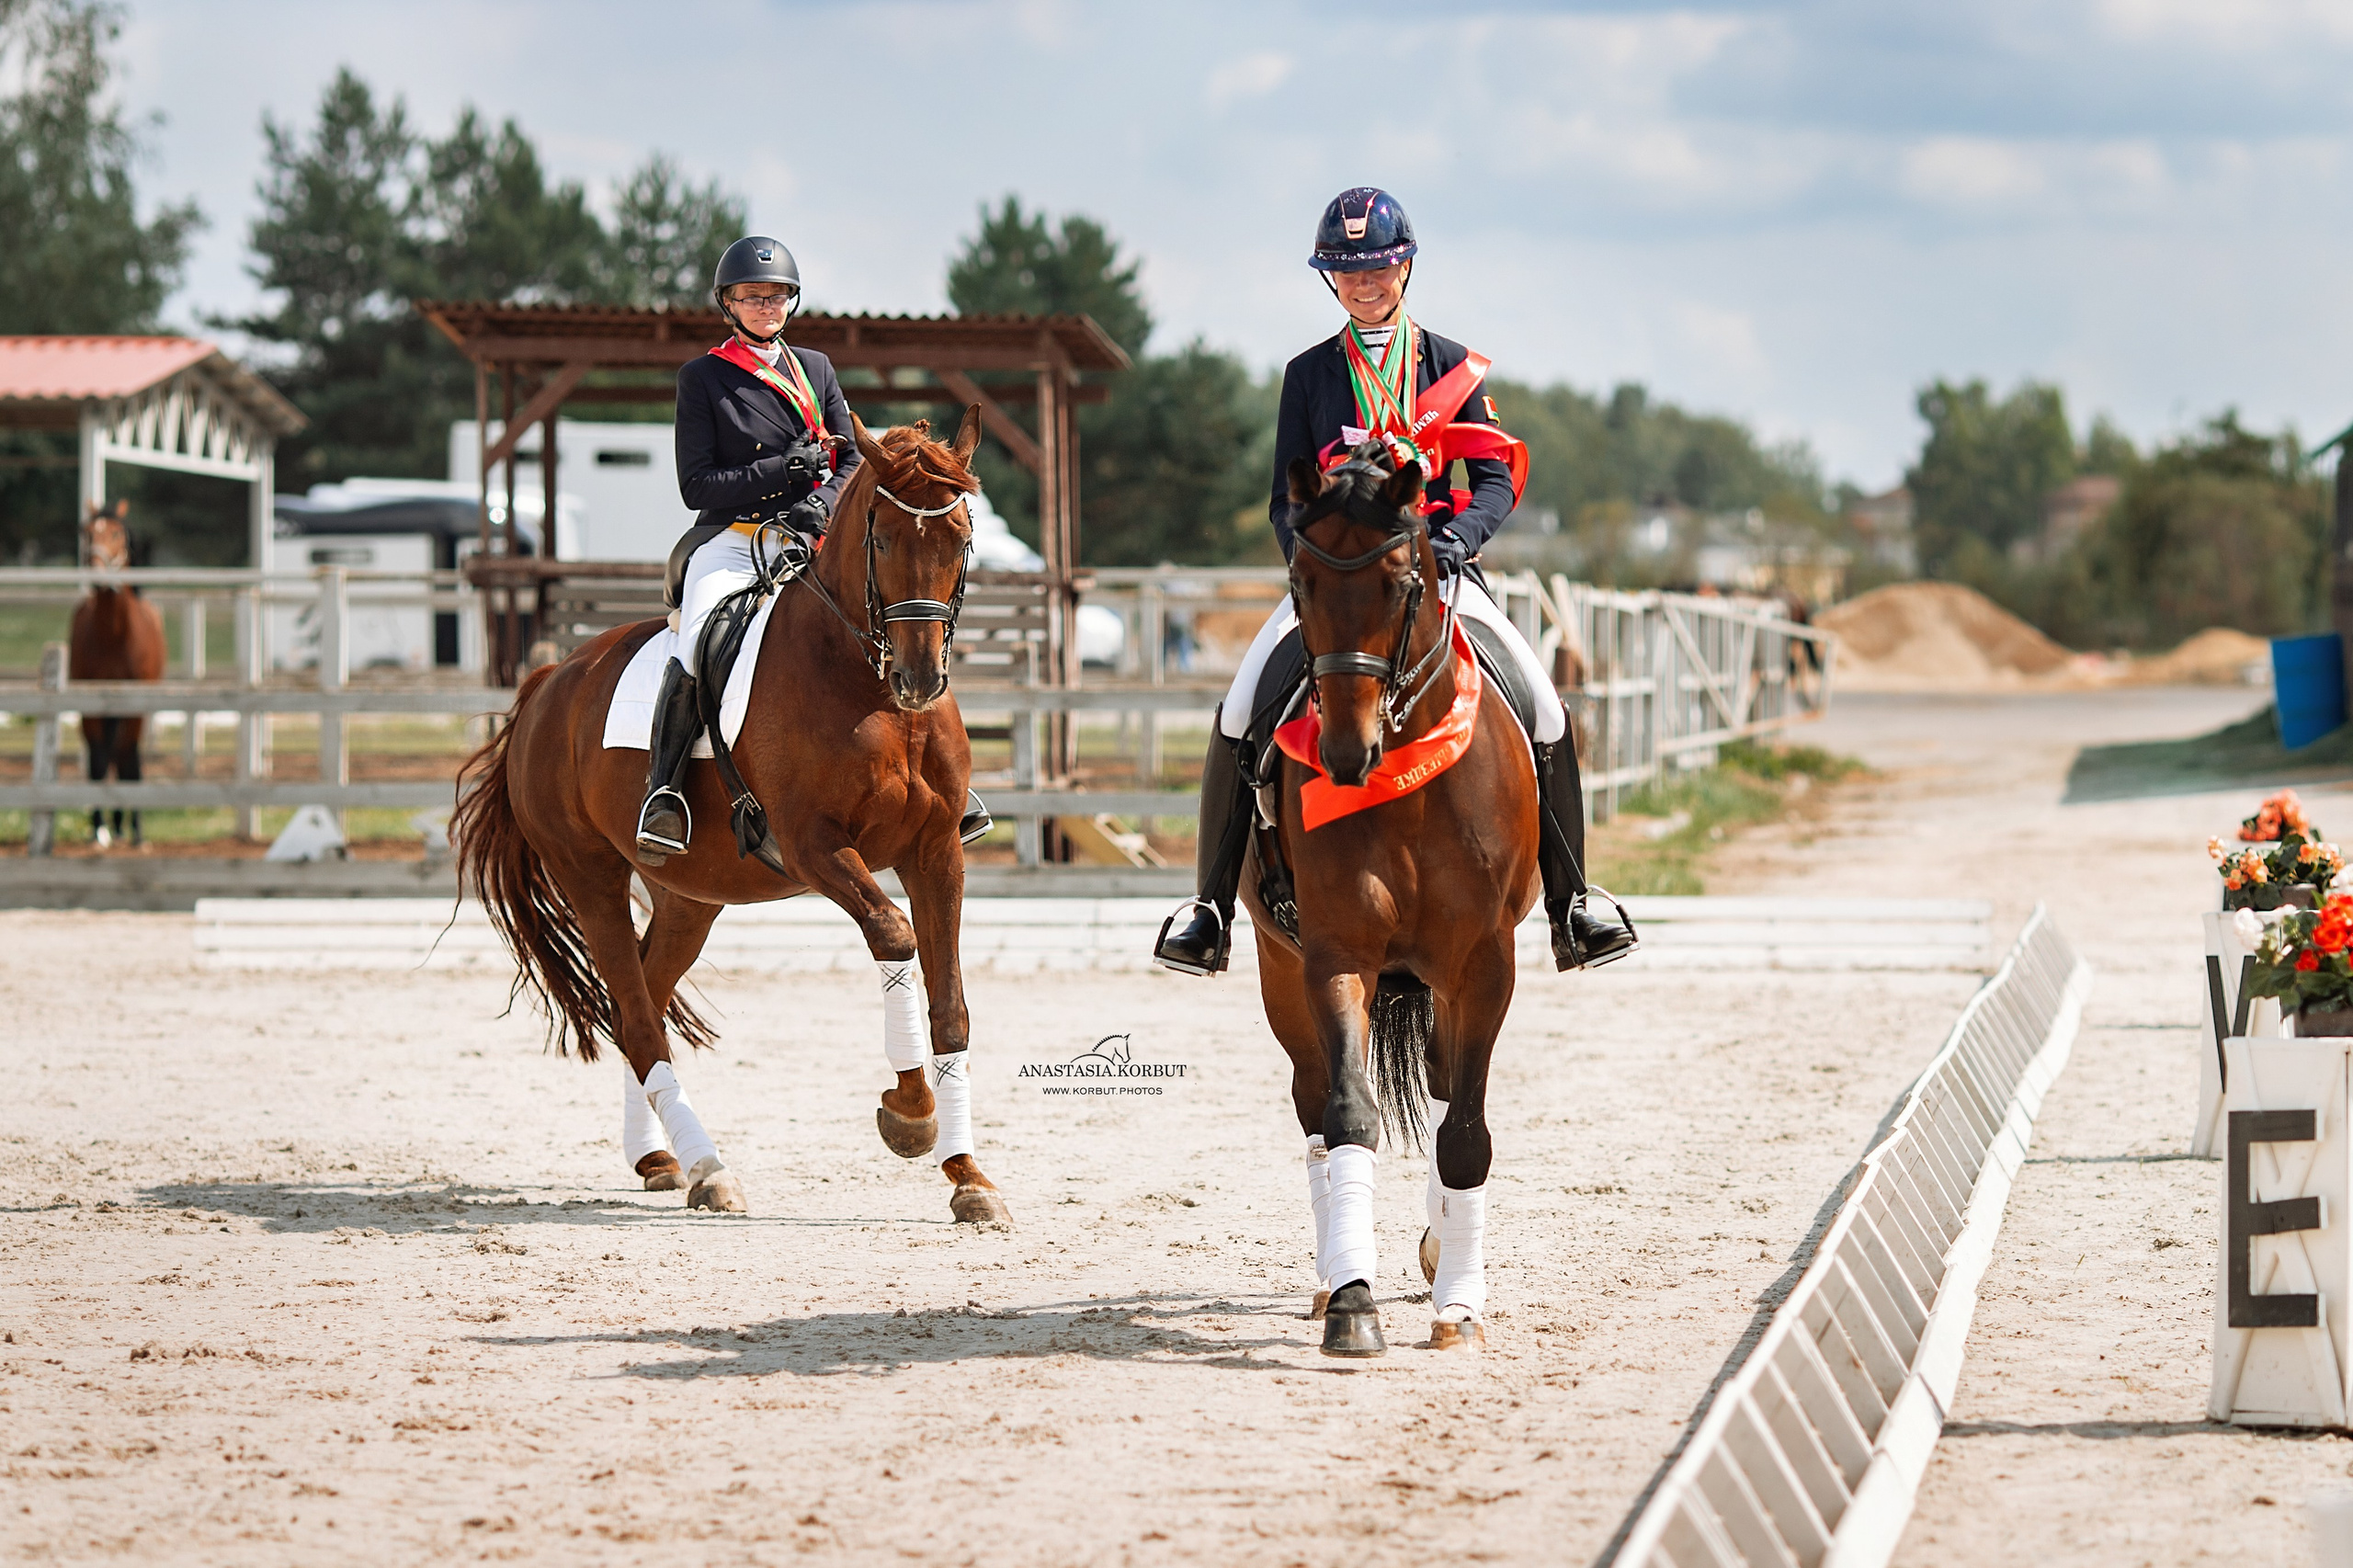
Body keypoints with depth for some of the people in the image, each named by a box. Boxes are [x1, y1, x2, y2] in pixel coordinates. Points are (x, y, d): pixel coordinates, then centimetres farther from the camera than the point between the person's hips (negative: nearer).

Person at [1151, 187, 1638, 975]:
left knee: (1546, 712, -17)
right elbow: (1286, 499, 8)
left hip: (1435, 564, 0)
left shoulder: (1450, 364, 8)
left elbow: (1496, 480, 4)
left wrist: (1457, 536, -17)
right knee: (1239, 709, -21)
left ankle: (1569, 909, -5)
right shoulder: (1308, 374, 9)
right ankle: (1209, 906, -10)